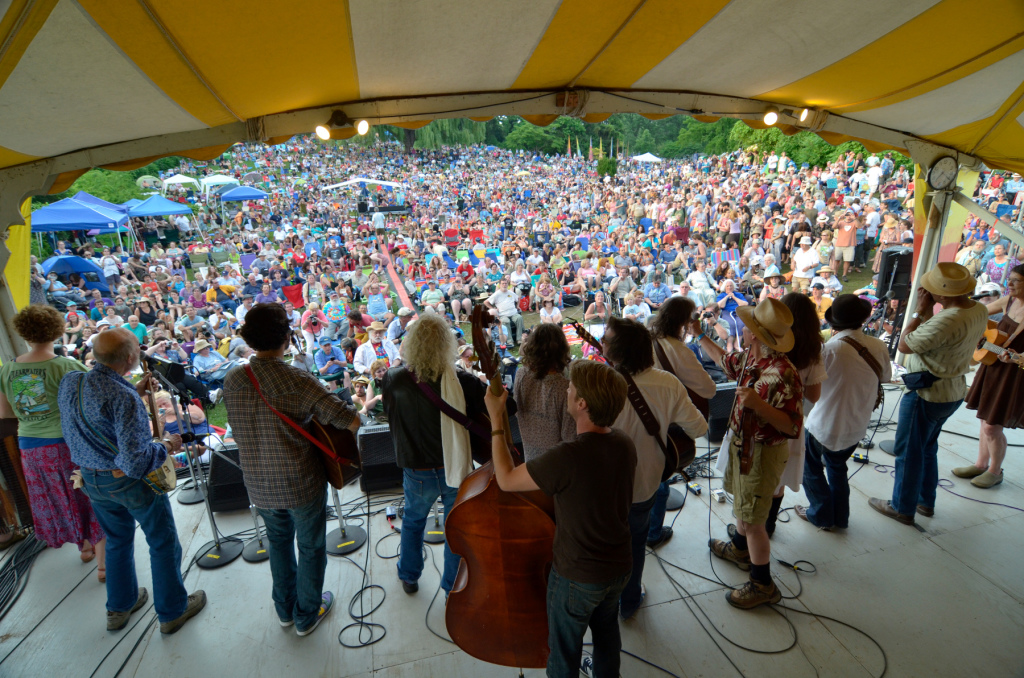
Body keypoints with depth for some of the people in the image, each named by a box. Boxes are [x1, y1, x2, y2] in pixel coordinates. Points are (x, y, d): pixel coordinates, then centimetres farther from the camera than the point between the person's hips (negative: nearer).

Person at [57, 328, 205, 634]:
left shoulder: (69, 382, -7)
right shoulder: (124, 398, -30)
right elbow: (135, 462, -31)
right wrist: (167, 445, -14)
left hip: (91, 481, 7)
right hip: (130, 482, -7)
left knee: (117, 540, 28)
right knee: (163, 544, 13)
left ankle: (119, 608, 44)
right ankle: (172, 611, 28)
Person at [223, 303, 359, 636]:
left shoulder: (232, 380, -8)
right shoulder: (299, 381, -24)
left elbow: (239, 427, 8)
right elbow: (352, 422, -25)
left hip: (259, 485, 5)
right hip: (302, 482, -5)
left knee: (278, 541, 28)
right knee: (311, 547, 18)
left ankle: (285, 609, 46)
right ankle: (307, 615, 36)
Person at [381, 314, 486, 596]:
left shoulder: (394, 379, -18)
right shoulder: (465, 382, -23)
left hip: (417, 470, 2)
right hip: (457, 467, -1)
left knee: (413, 520, 29)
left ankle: (409, 576, 49)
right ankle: (454, 588, 37)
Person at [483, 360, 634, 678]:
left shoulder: (566, 458, -37)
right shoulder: (625, 444, -13)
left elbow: (506, 479, -22)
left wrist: (495, 418, -16)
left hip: (577, 577, -6)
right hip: (619, 568, 7)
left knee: (564, 651, 21)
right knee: (606, 628, 33)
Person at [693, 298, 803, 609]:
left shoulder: (783, 374, -31)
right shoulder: (751, 360, -3)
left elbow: (792, 426, -28)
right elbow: (725, 361, 20)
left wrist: (758, 404, -41)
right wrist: (699, 335, 25)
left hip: (762, 452, -9)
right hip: (742, 443, 9)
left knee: (752, 520, 4)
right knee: (741, 501, 28)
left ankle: (762, 585, 24)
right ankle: (740, 549, 52)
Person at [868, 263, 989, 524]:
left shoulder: (946, 320, -32)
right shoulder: (980, 311, -2)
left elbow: (904, 345, -20)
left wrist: (921, 310, -14)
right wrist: (928, 310, -3)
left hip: (926, 394, -9)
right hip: (953, 392, 9)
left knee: (909, 453, 8)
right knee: (927, 447, 25)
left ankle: (902, 508, 24)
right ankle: (925, 501, 39)